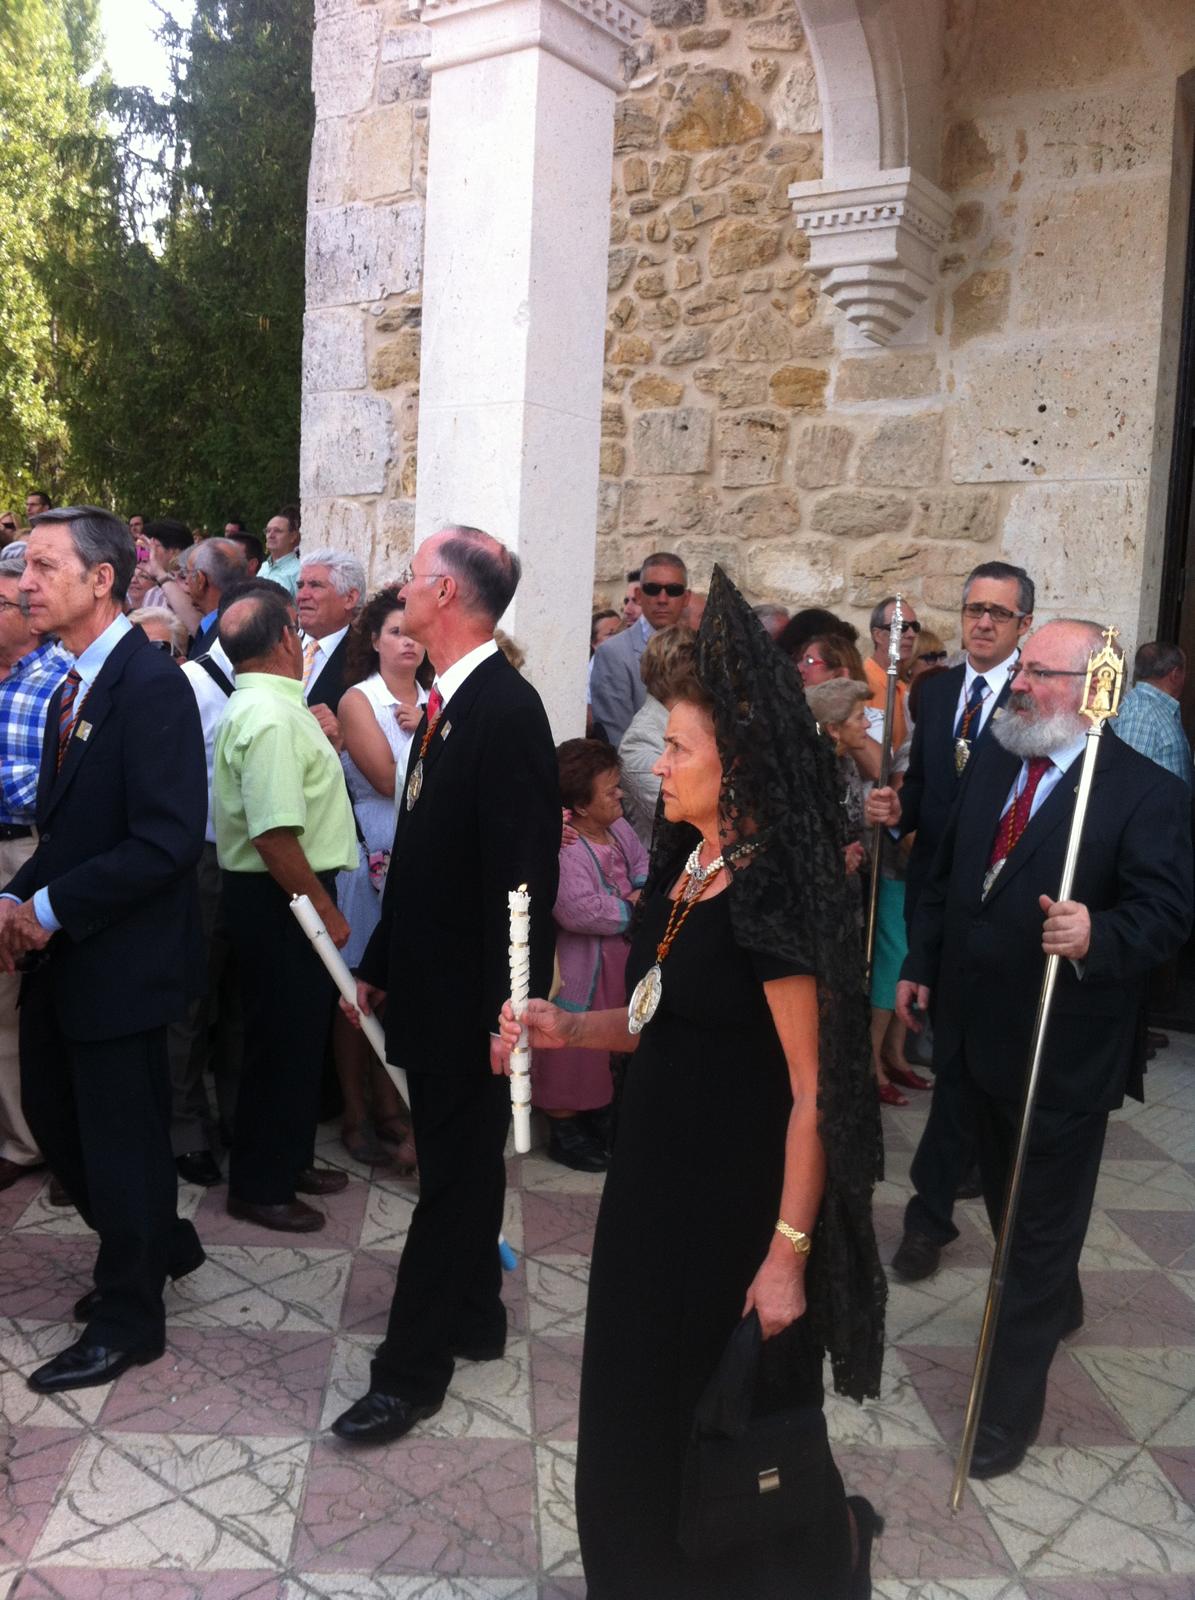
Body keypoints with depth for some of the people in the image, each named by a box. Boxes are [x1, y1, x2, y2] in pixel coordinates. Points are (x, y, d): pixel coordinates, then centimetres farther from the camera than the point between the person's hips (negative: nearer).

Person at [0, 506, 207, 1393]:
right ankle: (161, 1242, 41)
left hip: (122, 958, -9)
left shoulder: (151, 685, -19)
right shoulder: (71, 689, 10)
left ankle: (129, 1319, 27)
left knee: (121, 1137, 6)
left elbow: (168, 840, -25)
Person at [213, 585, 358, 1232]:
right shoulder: (272, 717, -22)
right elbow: (275, 835, -27)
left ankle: (288, 1159, 36)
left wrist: (317, 738, 14)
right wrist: (323, 907, -19)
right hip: (279, 899, -10)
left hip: (281, 895, 10)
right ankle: (259, 1187, 18)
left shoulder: (260, 705, 12)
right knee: (283, 1041, 2)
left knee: (297, 1036, 20)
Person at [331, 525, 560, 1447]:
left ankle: (413, 1370, 16)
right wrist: (380, 964, 15)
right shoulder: (449, 703, 8)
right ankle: (475, 1318, 37)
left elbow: (525, 875, -23)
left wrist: (513, 1010, -23)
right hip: (433, 986, 9)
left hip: (471, 998, -9)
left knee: (456, 1173, 4)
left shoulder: (506, 709, -20)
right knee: (459, 1163, 20)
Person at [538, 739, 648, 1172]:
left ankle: (600, 1120, 41)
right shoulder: (563, 850, -28)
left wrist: (643, 891, -10)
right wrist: (631, 911, -20)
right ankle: (564, 1133, 22)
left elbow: (642, 863, 13)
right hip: (580, 969, -9)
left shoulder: (618, 828, 1)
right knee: (571, 1050, 4)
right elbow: (580, 909, -35)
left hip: (618, 959, 9)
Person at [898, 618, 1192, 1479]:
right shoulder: (992, 760, 5)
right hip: (979, 1031, 7)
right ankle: (1057, 1305, 53)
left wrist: (1097, 935, -39)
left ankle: (1010, 1403, 20)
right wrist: (921, 964, 13)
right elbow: (947, 871, 13)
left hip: (1064, 1053, -7)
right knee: (1008, 1200, 25)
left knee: (1044, 1226, 6)